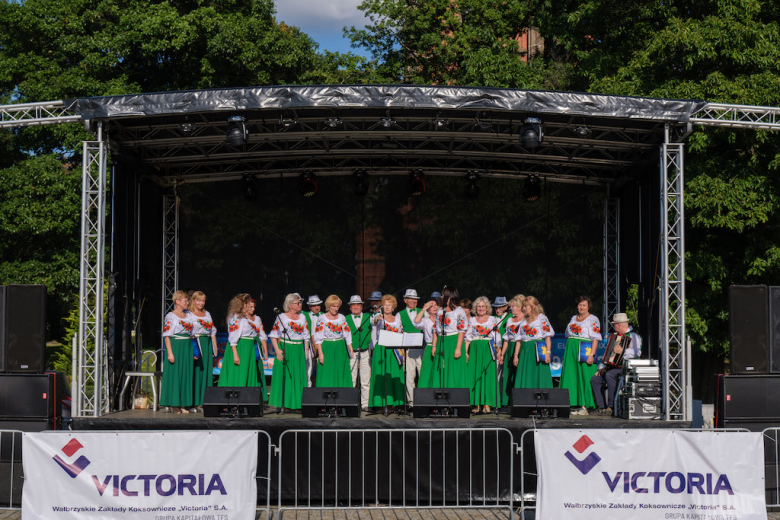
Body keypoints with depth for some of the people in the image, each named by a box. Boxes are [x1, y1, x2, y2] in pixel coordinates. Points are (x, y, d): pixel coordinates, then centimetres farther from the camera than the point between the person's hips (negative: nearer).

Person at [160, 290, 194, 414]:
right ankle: (174, 405, 1)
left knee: (186, 375, 4)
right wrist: (170, 353, -16)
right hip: (175, 347, -6)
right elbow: (167, 336, -8)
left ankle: (184, 404, 9)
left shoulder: (188, 316, 14)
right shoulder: (170, 316, -4)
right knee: (174, 374, -5)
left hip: (187, 349, 6)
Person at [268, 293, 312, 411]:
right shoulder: (281, 317, -1)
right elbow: (274, 335, -4)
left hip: (299, 350, 4)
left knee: (298, 376, 3)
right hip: (285, 350, -4)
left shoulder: (302, 318, 12)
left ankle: (296, 403, 8)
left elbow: (306, 336, 16)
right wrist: (277, 350, -14)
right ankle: (282, 403, 0)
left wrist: (306, 349, 6)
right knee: (284, 376, -5)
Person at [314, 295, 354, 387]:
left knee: (341, 375, 2)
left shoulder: (341, 317, 10)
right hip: (327, 348, -3)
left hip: (340, 350, 3)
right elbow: (318, 337, -4)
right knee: (327, 375, -5)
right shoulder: (322, 318, 0)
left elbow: (347, 334, 10)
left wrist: (351, 350, 3)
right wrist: (320, 353, -11)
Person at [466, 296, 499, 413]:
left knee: (488, 374, -8)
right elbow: (468, 337, 12)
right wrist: (466, 352, 2)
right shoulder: (472, 320, 14)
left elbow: (496, 337, 5)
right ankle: (477, 405, 0)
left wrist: (497, 352, -5)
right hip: (475, 349, 2)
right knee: (475, 375, -3)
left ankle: (486, 404, -7)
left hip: (488, 350, -2)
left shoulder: (492, 319, 10)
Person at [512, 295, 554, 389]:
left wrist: (547, 352, -15)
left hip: (538, 350, -5)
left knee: (539, 379, -7)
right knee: (525, 380, 0)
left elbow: (547, 336, -5)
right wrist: (516, 355, 9)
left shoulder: (542, 318, 0)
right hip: (525, 352, 5)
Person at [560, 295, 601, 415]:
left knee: (584, 377, -7)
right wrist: (566, 354, 17)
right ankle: (575, 405, 6)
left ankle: (584, 406, -5)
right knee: (571, 377, 2)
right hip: (571, 351, 6)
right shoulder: (573, 318, 18)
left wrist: (592, 355, -19)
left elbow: (595, 339, -9)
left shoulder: (593, 319, -2)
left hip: (584, 351, -6)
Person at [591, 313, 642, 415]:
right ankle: (601, 408, -7)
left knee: (610, 375, -36)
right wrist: (604, 367, 19)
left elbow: (637, 352, -27)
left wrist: (623, 351, -35)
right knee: (595, 379, -1)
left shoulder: (633, 336, -8)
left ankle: (611, 407, -31)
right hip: (614, 366, 10)